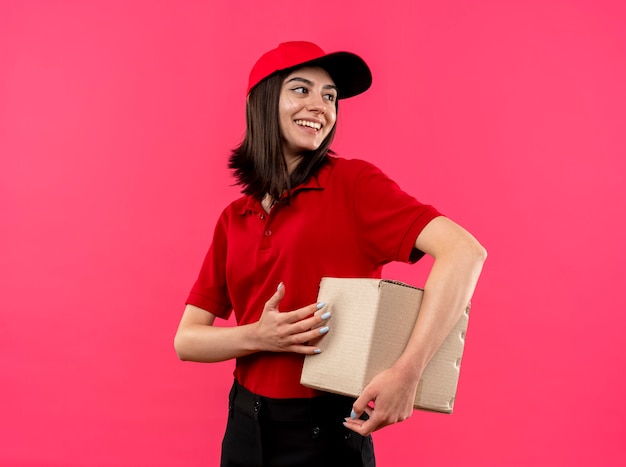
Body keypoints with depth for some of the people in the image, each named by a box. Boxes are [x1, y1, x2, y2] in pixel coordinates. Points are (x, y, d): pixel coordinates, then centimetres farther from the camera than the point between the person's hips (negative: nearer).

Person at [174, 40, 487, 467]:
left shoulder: (351, 183, -10)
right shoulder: (234, 219, 4)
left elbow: (464, 252, -23)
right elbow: (186, 340, 4)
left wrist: (407, 372, -29)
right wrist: (258, 337, -16)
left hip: (325, 431, -5)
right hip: (245, 424, 5)